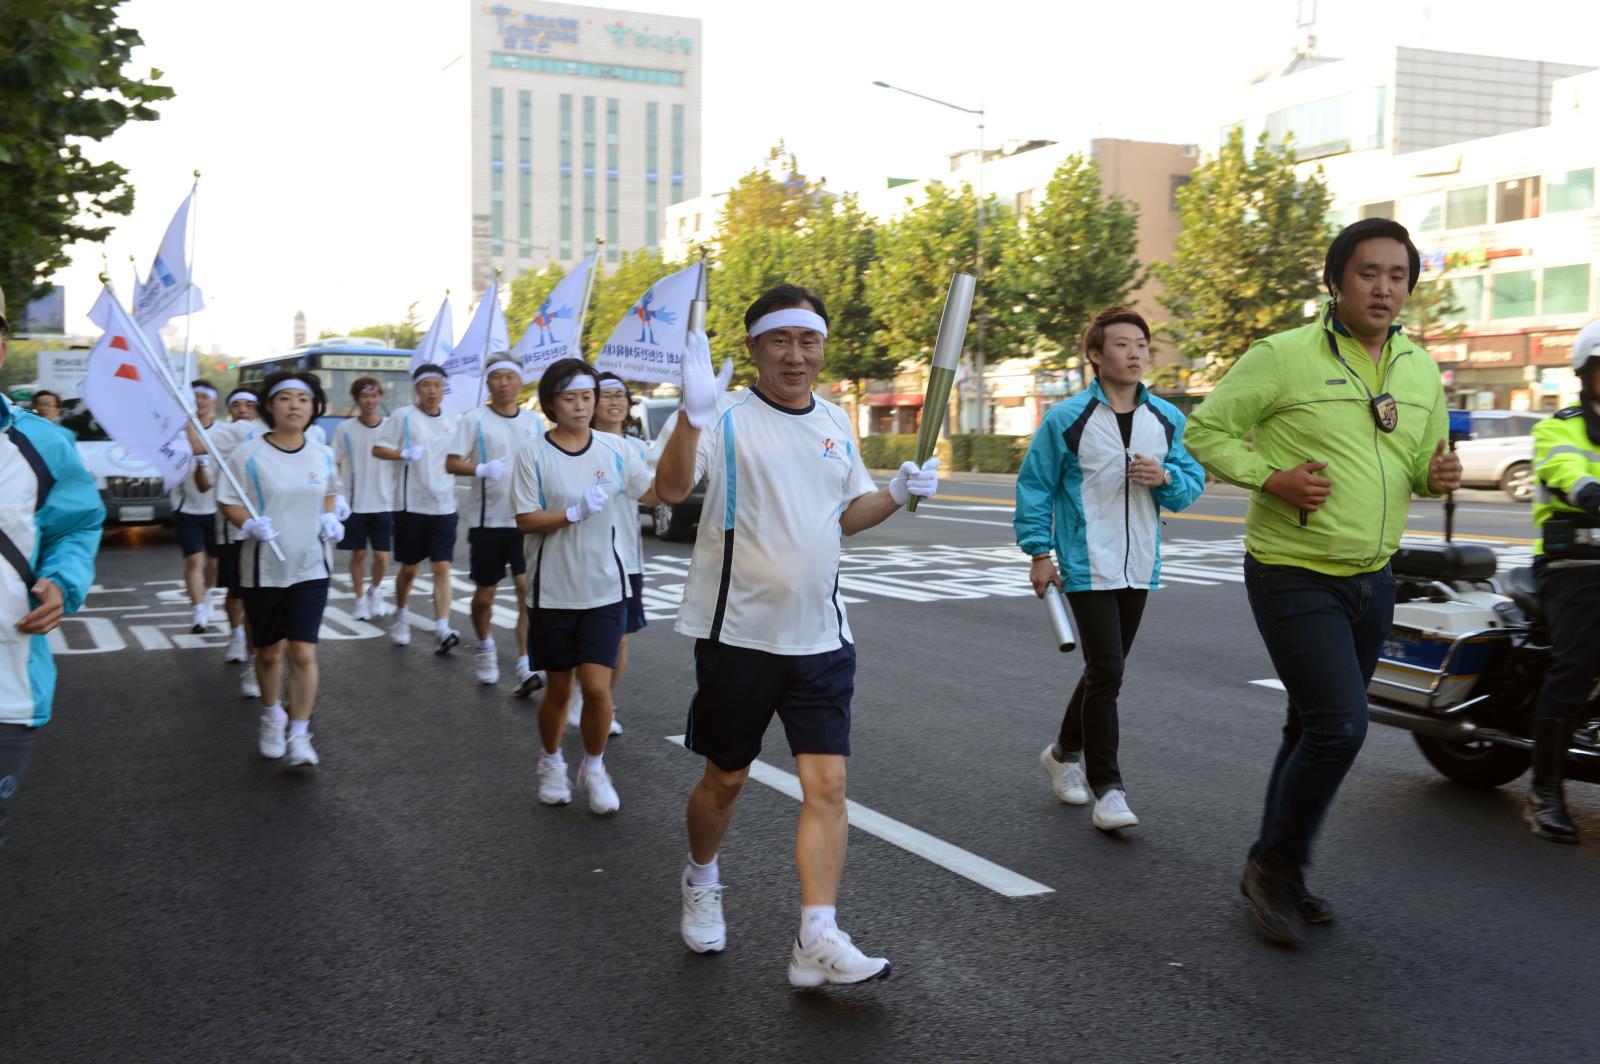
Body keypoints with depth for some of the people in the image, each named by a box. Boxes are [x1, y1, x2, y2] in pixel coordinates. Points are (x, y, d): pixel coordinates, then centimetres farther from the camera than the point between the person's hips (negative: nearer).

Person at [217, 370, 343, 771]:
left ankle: (299, 736, -2)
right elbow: (228, 502, -5)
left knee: (303, 653, -8)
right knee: (268, 653, 12)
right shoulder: (248, 454, -8)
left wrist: (330, 519, 2)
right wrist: (249, 524, -24)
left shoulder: (323, 456, 4)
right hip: (263, 568, -1)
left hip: (310, 568, 1)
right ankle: (272, 718, 37)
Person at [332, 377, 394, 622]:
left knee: (382, 556, 1)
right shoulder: (345, 429, -2)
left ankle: (375, 590, 28)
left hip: (384, 504, 0)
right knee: (358, 554, 7)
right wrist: (335, 498, -7)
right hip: (354, 505, 0)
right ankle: (360, 599, 22)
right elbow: (334, 466, 2)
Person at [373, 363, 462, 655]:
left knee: (442, 568, -8)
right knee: (409, 568, 9)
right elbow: (377, 449, -4)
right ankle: (402, 616, 34)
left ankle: (442, 631, -15)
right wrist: (405, 454, -21)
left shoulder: (451, 422, 10)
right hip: (411, 504, -2)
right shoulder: (403, 417, -2)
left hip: (444, 506, 2)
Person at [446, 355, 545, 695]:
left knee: (529, 590, -11)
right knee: (484, 594, 11)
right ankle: (484, 647, 38)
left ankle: (525, 666, -12)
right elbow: (452, 463, -7)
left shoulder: (535, 421, 8)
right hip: (488, 520, -1)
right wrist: (481, 469, -24)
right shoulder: (475, 419, -2)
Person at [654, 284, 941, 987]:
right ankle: (701, 883, 40)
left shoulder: (835, 423, 9)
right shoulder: (728, 419, -10)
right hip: (737, 634, -4)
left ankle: (817, 939, -1)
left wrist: (898, 492, 0)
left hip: (820, 637, 4)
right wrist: (693, 417, -45)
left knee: (827, 784, -5)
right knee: (725, 777, 13)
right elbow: (671, 489, -27)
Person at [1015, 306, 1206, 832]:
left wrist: (1166, 478, -11)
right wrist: (1039, 552, -4)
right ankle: (1106, 788, -2)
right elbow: (1034, 486, -1)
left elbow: (1193, 481, 11)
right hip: (1087, 567, -5)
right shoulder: (1067, 418, -7)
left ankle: (1065, 751, 37)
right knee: (1106, 672, -10)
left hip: (1139, 567, 5)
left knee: (1106, 670, 16)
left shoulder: (1167, 419, 6)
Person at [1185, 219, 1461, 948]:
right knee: (1340, 726, -16)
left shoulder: (1421, 372, 8)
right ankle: (1275, 867, 5)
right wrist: (1271, 478, -21)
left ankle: (1274, 875, 31)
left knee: (1315, 731, 16)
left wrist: (1437, 474, -5)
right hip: (1293, 575, -7)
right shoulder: (1283, 357, -12)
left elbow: (1423, 459, 19)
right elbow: (1205, 431, -7)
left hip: (1372, 579, 7)